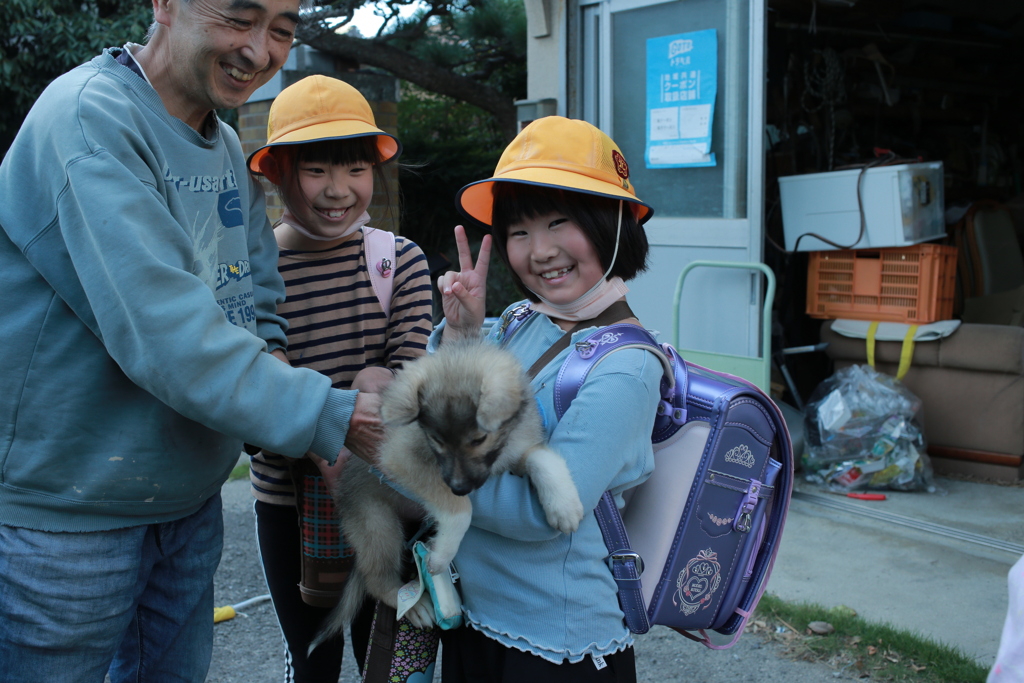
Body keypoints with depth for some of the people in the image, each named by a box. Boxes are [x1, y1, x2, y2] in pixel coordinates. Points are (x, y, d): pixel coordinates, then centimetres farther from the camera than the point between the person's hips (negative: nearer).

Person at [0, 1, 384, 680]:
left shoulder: (230, 151, 5)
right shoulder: (88, 119, -22)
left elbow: (258, 310, 7)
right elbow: (164, 336, -31)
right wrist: (333, 417, -28)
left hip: (191, 502, 8)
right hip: (67, 518, -7)